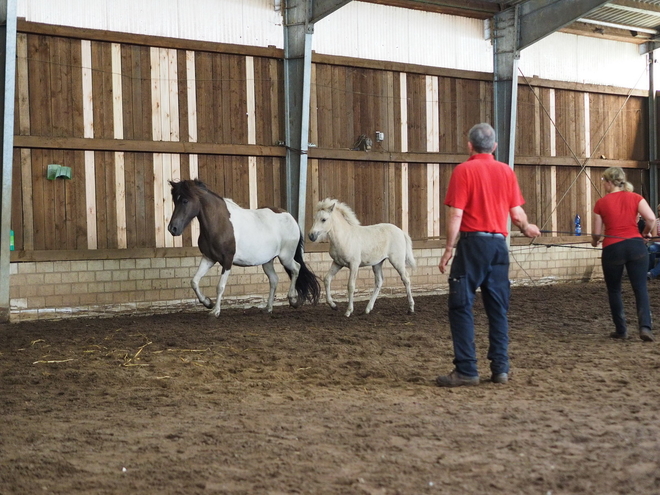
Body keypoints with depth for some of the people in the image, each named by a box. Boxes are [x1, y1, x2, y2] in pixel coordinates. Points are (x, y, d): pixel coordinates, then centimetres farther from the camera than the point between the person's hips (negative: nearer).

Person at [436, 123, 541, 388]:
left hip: (473, 242, -5)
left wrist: (449, 249, -6)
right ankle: (500, 368, 10)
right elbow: (517, 213, 7)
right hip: (499, 243, 5)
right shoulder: (506, 171, 8)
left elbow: (456, 213, -11)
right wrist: (527, 228, 27)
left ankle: (466, 370, -4)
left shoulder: (463, 170, -5)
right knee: (498, 309, 10)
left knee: (461, 306, 0)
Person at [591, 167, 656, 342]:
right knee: (640, 288, 3)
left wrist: (595, 241, 28)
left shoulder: (601, 203, 2)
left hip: (612, 248, -1)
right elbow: (651, 219, -8)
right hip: (636, 245, 1)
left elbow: (597, 233, 5)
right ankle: (645, 326, -15)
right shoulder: (635, 197, 5)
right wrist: (647, 232, 12)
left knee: (614, 290, 15)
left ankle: (621, 330, 19)